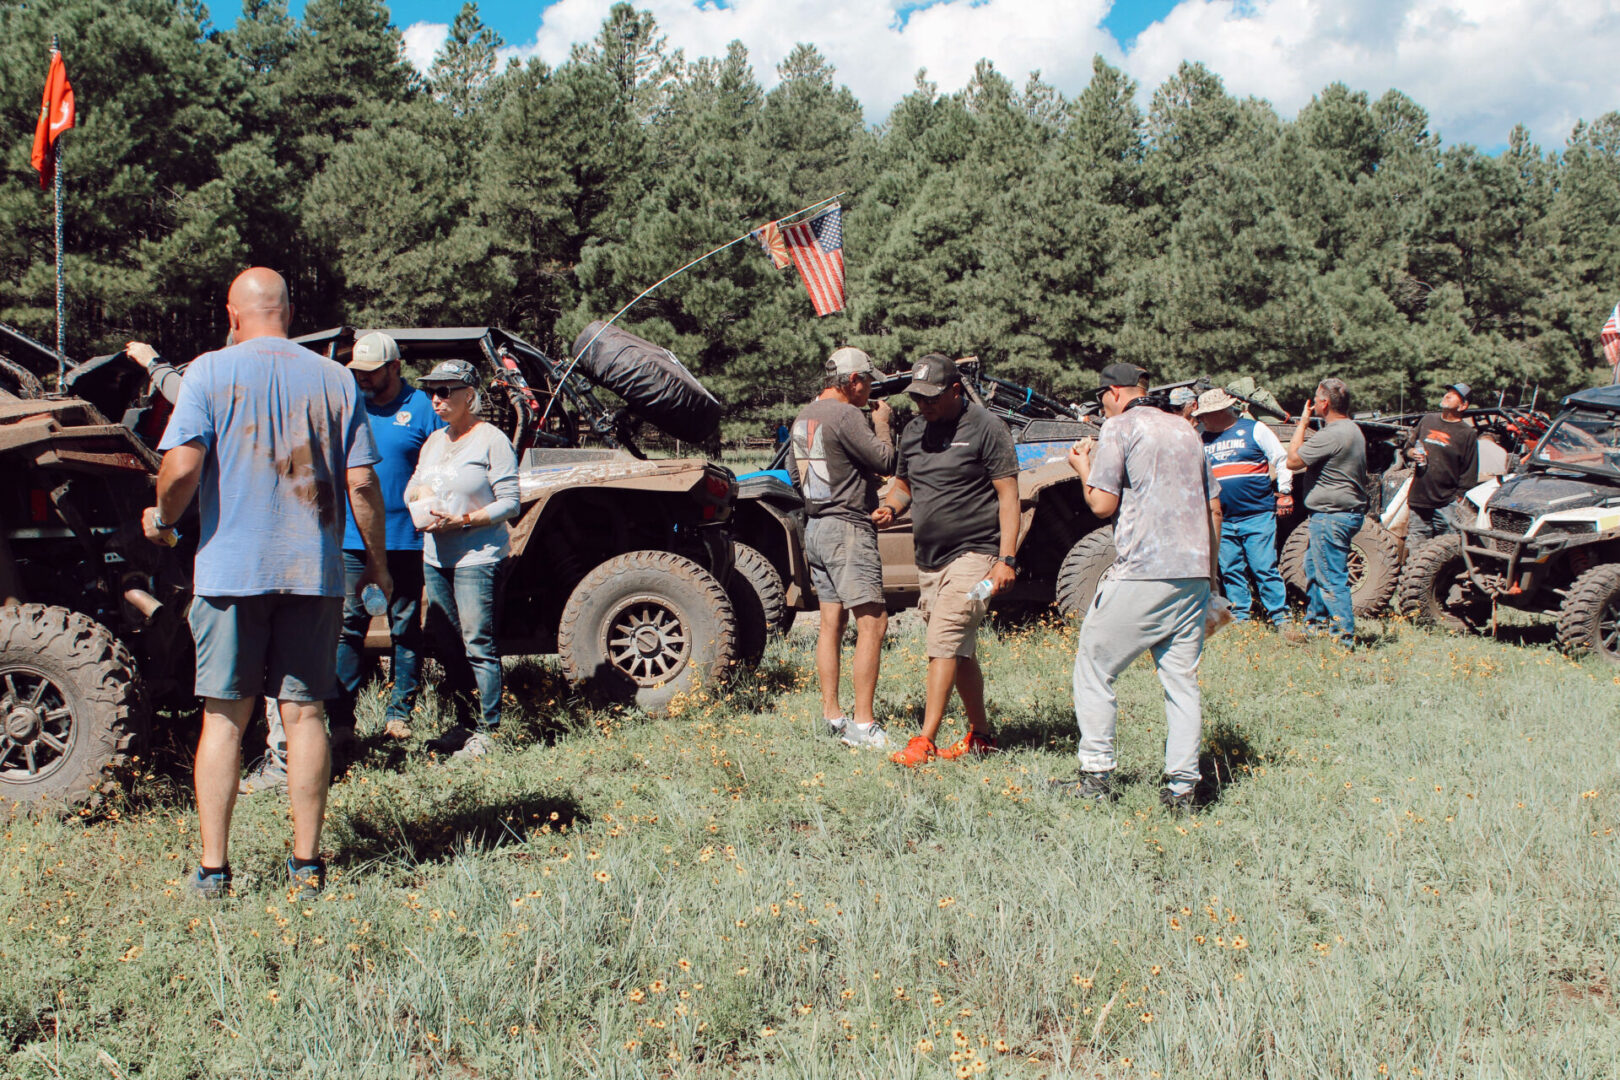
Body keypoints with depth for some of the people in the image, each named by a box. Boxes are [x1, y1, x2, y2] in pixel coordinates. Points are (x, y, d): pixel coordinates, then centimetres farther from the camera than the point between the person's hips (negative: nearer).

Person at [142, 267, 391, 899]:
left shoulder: (210, 372, -1)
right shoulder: (334, 379, 4)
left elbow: (182, 467, -11)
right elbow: (361, 482, 1)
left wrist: (161, 520, 9)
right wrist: (377, 561, 12)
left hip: (230, 569, -1)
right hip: (313, 571, 2)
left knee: (224, 719, 6)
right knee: (305, 714, 7)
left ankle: (213, 869, 9)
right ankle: (306, 862, 12)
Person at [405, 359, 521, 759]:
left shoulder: (491, 440, -8)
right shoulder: (433, 441, 15)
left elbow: (509, 503, -11)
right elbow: (412, 487, 19)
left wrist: (461, 520, -19)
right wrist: (418, 496, -5)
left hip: (477, 557, -8)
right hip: (435, 557, 8)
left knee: (478, 645, -7)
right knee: (447, 646, 11)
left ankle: (489, 730, 0)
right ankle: (462, 724, 21)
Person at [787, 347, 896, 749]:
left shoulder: (803, 417, 14)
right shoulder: (846, 415, -15)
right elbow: (886, 461, -16)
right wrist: (881, 423, 0)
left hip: (815, 527, 10)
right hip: (847, 527, -10)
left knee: (832, 622, 12)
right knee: (873, 623, -9)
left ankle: (831, 714, 16)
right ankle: (863, 724, -11)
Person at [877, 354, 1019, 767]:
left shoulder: (985, 428, -7)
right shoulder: (913, 432, 13)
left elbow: (1008, 496, -9)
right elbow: (903, 483, 26)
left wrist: (1007, 558, -16)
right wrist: (890, 507, 1)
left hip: (973, 554, -7)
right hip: (928, 559, 7)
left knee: (944, 643, -16)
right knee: (960, 651, 12)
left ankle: (925, 741, -16)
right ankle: (980, 735, 23)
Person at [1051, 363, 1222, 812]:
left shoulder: (1119, 427, -1)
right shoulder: (1185, 429, 19)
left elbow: (1102, 504, -7)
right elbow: (1214, 509, 19)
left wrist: (1083, 467, 11)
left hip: (1142, 573, -6)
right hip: (1194, 574, 6)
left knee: (1094, 669, 5)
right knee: (1182, 680, 8)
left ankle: (1096, 776, 3)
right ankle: (1181, 787, 4)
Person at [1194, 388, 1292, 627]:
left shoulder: (1254, 430, 1)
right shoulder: (1202, 441, 13)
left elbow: (1282, 459, 4)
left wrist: (1284, 492, 0)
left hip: (1258, 516, -5)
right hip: (1223, 521, 5)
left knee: (1264, 568, -7)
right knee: (1231, 572, 6)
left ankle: (1280, 618, -1)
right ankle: (1240, 617, 15)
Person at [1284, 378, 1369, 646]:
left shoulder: (1332, 435, -23)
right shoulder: (1353, 429, 11)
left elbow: (1293, 460, -17)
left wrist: (1303, 423, -10)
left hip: (1332, 517, -11)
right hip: (1350, 511, 11)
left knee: (1332, 578, -5)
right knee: (1314, 566, 23)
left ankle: (1344, 638, -1)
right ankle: (1315, 624, 33)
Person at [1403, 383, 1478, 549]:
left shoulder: (1468, 434, 0)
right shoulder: (1427, 420, 13)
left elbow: (1469, 474, -1)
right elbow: (1409, 446, 25)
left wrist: (1459, 499, -8)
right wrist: (1411, 453, 2)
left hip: (1445, 505, -4)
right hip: (1418, 499, 4)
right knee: (1413, 549, 4)